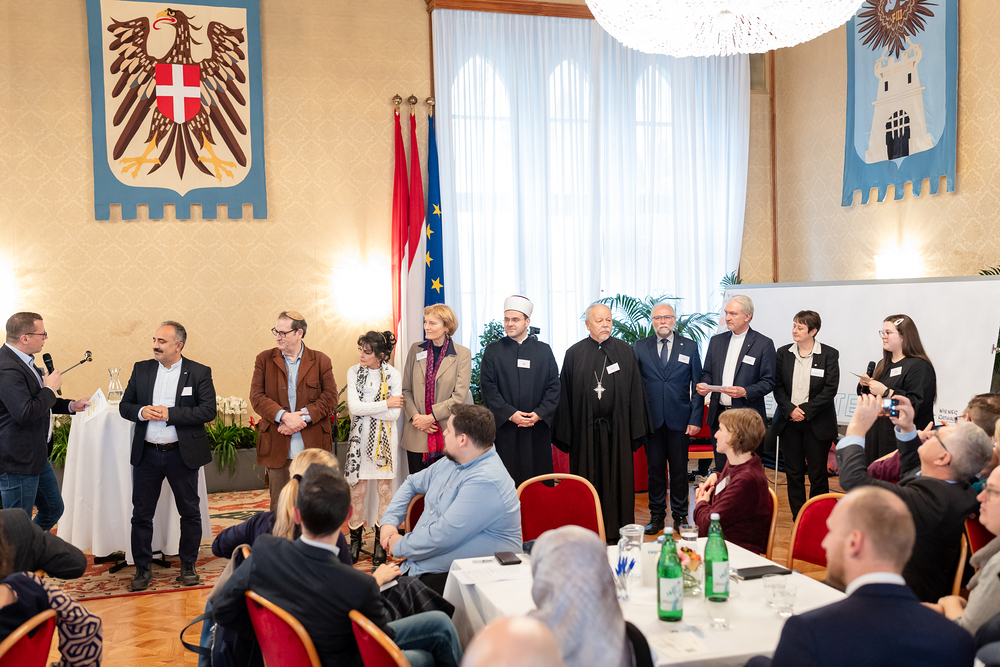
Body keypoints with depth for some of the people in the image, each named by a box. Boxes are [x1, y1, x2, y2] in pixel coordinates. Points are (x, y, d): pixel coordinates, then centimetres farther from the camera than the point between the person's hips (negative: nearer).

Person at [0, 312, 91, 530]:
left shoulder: (23, 361, 10)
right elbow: (24, 413, -30)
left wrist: (71, 405, 11)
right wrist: (50, 388, -17)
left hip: (37, 456, 10)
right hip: (18, 462, -10)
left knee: (53, 509, 20)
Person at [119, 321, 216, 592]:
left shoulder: (199, 373, -5)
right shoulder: (141, 369, 6)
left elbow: (208, 410, -13)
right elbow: (124, 406, 9)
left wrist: (169, 414, -18)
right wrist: (141, 412, -13)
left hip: (182, 454, -2)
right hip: (147, 454, 3)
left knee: (190, 512, 8)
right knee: (141, 513, 7)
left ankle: (188, 566, 23)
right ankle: (143, 568, 20)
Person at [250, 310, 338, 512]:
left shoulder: (321, 361, 3)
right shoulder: (264, 359, 7)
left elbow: (330, 398, -3)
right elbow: (256, 397, -2)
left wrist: (303, 417, -15)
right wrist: (284, 416, -16)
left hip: (312, 446, -1)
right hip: (277, 446, 1)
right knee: (278, 504, 6)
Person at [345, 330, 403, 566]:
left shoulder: (393, 375, -4)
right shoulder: (354, 372, 1)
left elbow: (394, 414, -10)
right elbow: (354, 407, -10)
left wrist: (366, 409, -11)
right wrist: (385, 404, -10)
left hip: (385, 437, -1)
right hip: (361, 436, 1)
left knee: (384, 488, 4)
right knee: (358, 489, 1)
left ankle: (381, 541, 15)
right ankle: (355, 540, 14)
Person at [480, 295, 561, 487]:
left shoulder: (544, 351, 10)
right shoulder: (492, 350, 6)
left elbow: (554, 386, 6)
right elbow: (487, 387, -1)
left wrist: (539, 414, -8)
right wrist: (510, 414, -11)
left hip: (537, 428, 1)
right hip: (505, 427, -1)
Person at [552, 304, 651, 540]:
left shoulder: (625, 351, 6)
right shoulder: (574, 353, 4)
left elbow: (635, 391, 4)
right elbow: (565, 395, 3)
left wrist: (636, 430, -1)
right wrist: (565, 433, -2)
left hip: (617, 429, 1)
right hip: (584, 430, 0)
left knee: (618, 482, 5)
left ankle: (618, 534, 15)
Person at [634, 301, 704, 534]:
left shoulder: (690, 347, 5)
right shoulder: (640, 347, 5)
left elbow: (697, 386, 4)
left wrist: (696, 418, -3)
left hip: (680, 420, 0)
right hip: (651, 419, 0)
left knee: (679, 469, 6)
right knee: (655, 468, 5)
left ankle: (680, 515, 19)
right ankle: (656, 516, 17)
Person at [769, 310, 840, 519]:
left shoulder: (829, 355, -3)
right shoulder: (783, 353, 6)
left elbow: (830, 389, -8)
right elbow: (778, 386, 5)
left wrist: (805, 410, -13)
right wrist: (790, 409, -10)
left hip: (817, 423, -3)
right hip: (789, 422, 3)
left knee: (818, 474, 2)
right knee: (793, 473, 6)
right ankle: (798, 519, 15)